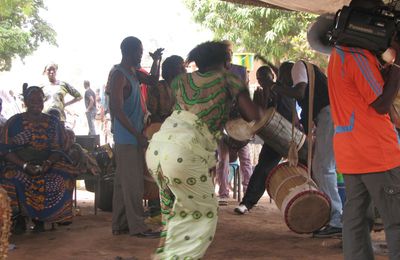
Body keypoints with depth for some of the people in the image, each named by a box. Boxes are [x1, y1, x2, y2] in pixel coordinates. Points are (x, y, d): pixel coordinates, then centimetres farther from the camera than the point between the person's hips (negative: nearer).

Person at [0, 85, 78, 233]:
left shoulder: (53, 122, 11)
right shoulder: (13, 122, 5)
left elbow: (57, 149, 6)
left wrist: (48, 163, -16)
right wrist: (24, 165, -18)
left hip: (46, 165, 2)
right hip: (18, 165, -1)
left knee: (64, 175, -29)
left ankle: (39, 218, -15)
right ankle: (19, 216, -12)